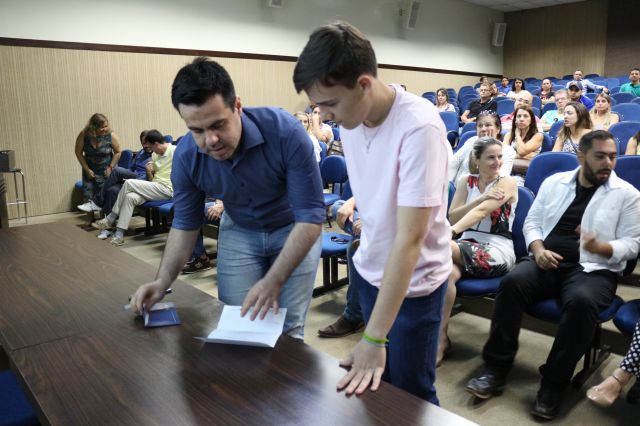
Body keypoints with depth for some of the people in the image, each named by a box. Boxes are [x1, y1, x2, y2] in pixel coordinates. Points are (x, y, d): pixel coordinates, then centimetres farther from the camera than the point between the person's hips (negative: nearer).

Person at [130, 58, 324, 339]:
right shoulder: (186, 156, -19)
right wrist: (162, 281, -16)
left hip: (294, 229, -2)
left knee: (287, 329, -3)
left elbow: (310, 216, -28)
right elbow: (185, 223, -4)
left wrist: (273, 282, -35)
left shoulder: (285, 132, -32)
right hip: (238, 232, 3)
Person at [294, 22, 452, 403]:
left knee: (410, 393, 8)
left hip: (414, 280, -6)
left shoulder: (419, 127, -28)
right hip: (369, 267, 6)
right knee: (376, 384, 19)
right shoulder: (350, 114, -8)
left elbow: (409, 238, -30)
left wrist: (374, 338, -29)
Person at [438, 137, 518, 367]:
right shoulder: (465, 181, 12)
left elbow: (481, 211, -19)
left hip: (496, 251, -3)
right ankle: (440, 336, -24)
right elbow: (452, 217, 4)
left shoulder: (507, 182, -1)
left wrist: (451, 233, -34)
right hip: (465, 246, 4)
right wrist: (481, 198, -11)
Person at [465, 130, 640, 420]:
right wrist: (538, 249, -8)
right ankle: (496, 370, -19)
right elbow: (531, 222, 12)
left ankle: (554, 384, -20)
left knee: (581, 301, -36)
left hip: (593, 269, -2)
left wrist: (601, 247, -20)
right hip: (547, 262, 2)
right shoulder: (554, 182, 13)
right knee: (512, 281, -28)